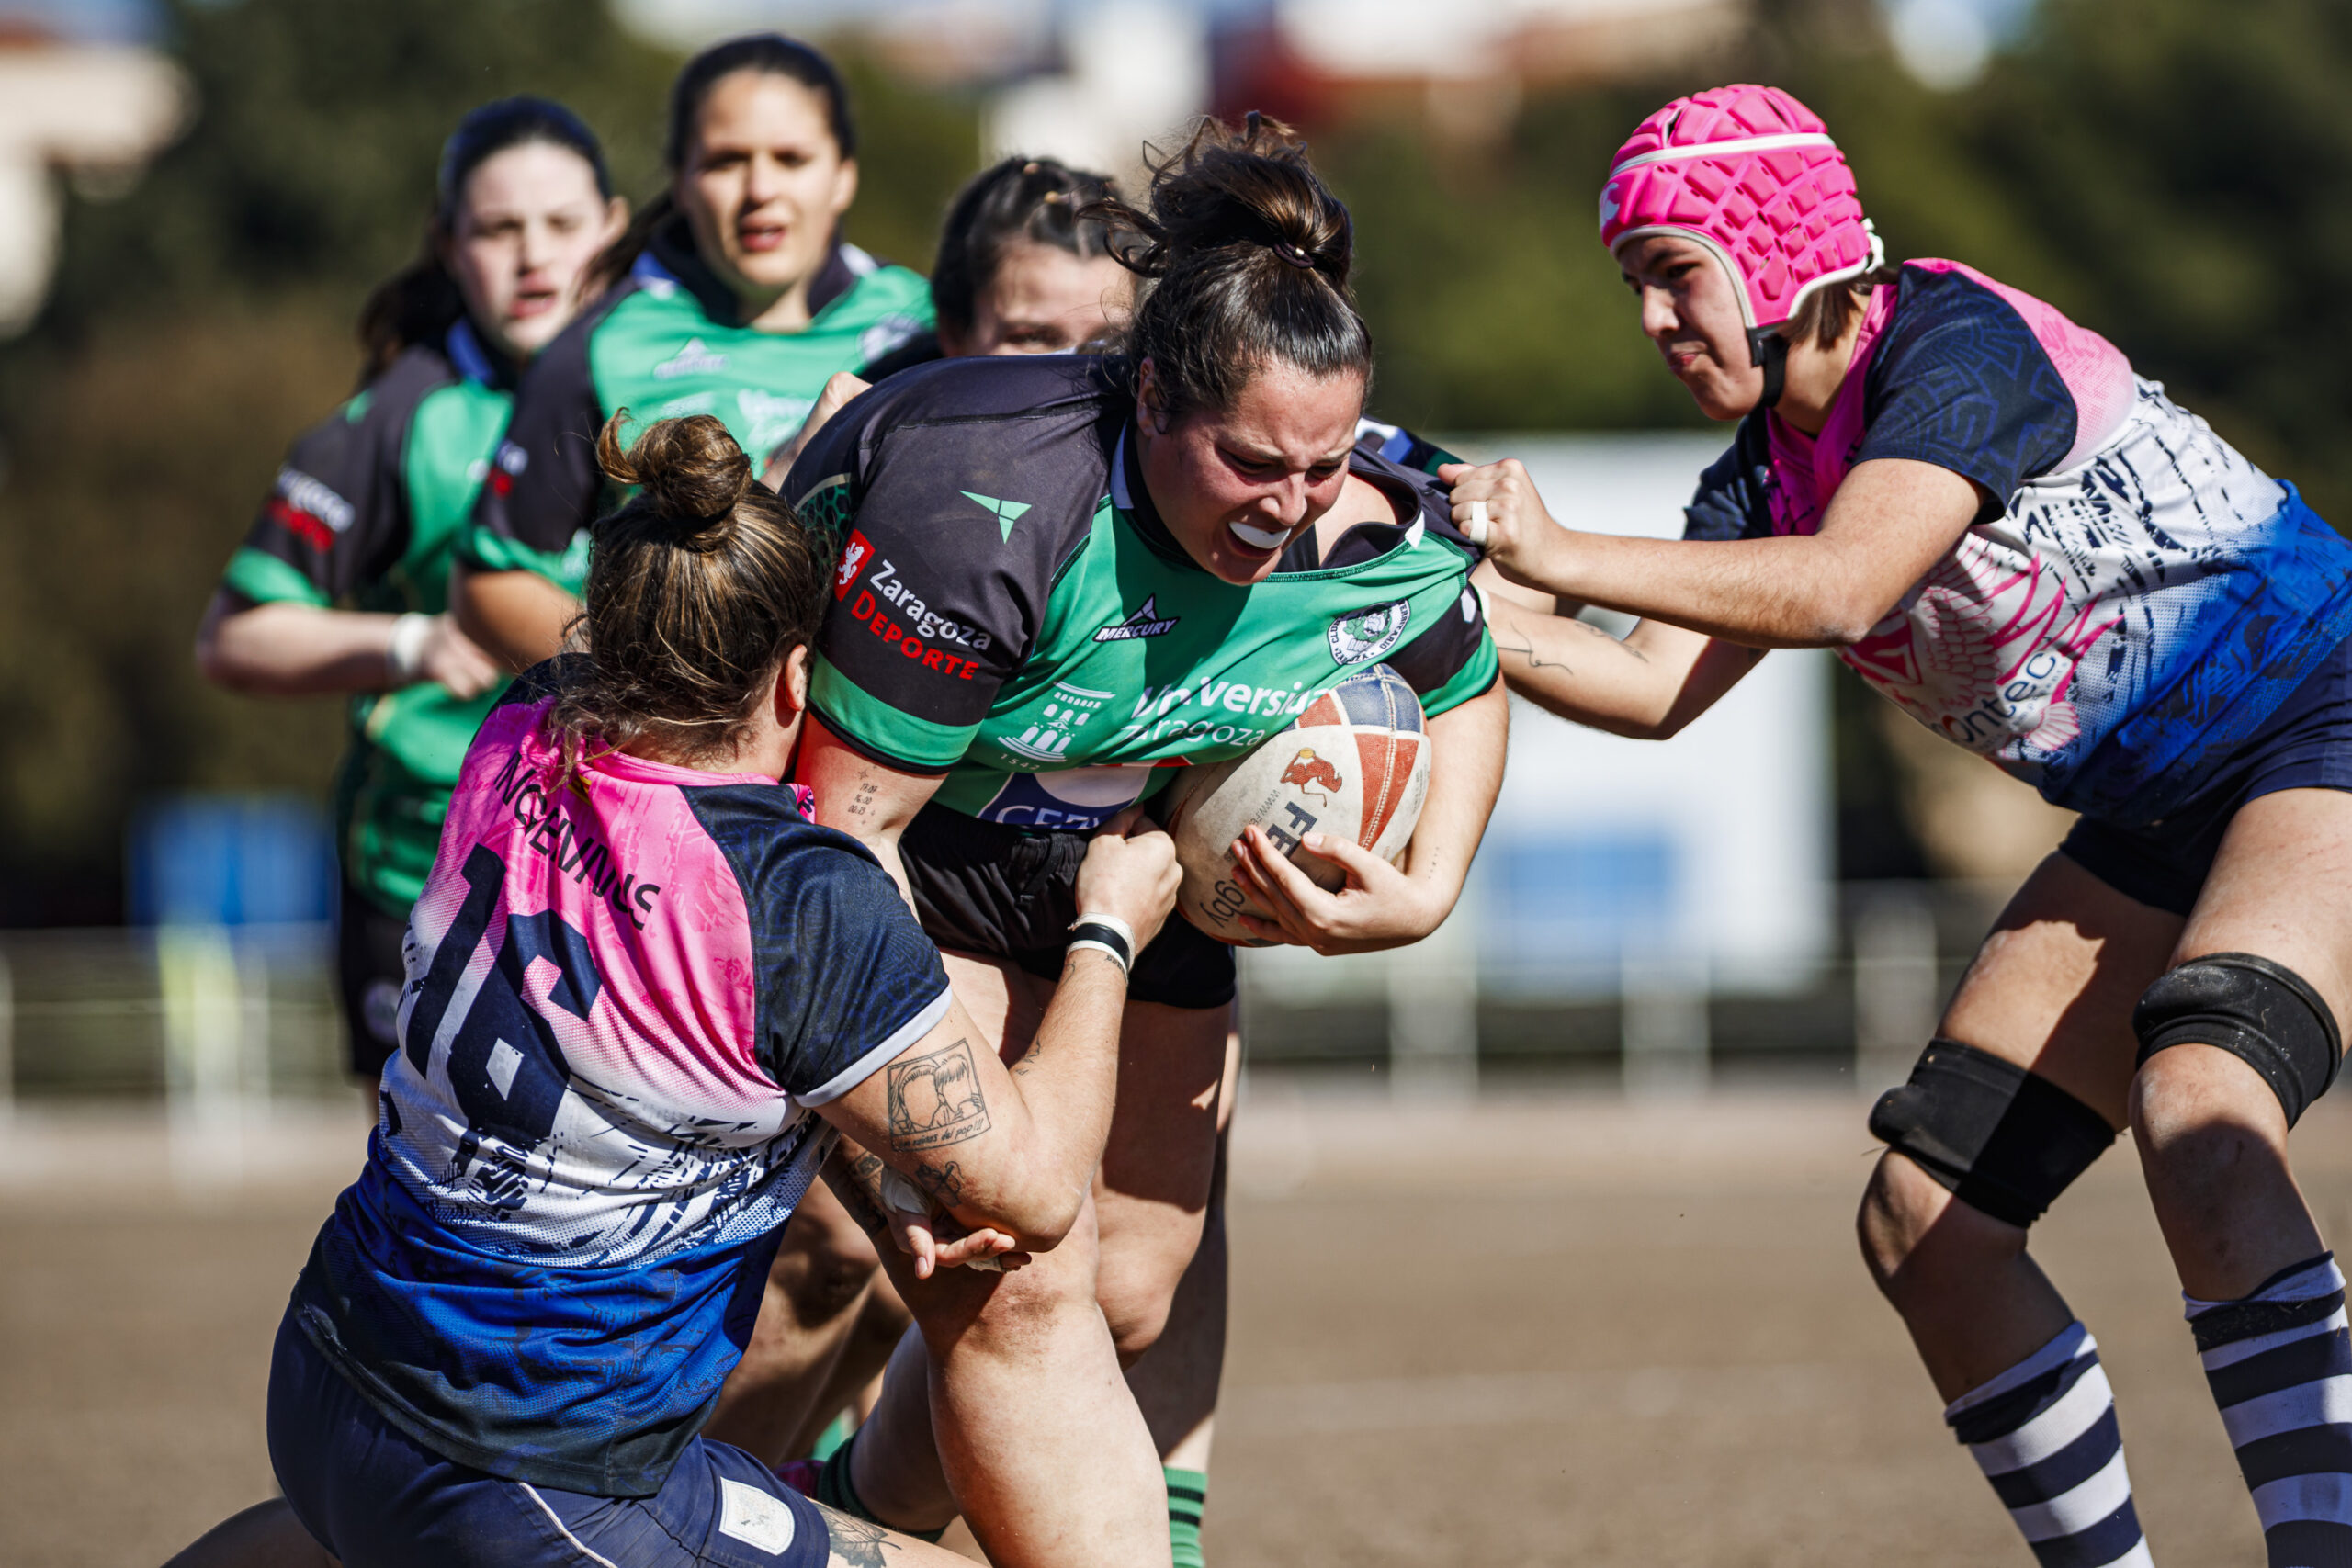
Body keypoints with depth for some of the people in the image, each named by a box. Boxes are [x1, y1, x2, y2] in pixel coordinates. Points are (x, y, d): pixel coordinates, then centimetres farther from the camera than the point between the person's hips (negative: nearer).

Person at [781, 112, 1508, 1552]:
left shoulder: (1382, 541, -19)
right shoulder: (982, 510, -36)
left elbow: (1464, 691, 6)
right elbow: (846, 817, -30)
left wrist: (1424, 895, -12)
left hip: (1129, 869, 6)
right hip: (923, 854, -6)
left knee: (1135, 1297, 5)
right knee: (1028, 1280, -20)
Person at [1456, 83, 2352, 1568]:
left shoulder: (1957, 342, -18)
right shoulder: (1764, 474, 7)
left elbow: (1839, 589, -32)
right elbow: (1660, 686, -2)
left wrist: (1562, 553, -35)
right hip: (2158, 822, 10)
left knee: (2193, 1102, -36)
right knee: (1924, 1225, 1)